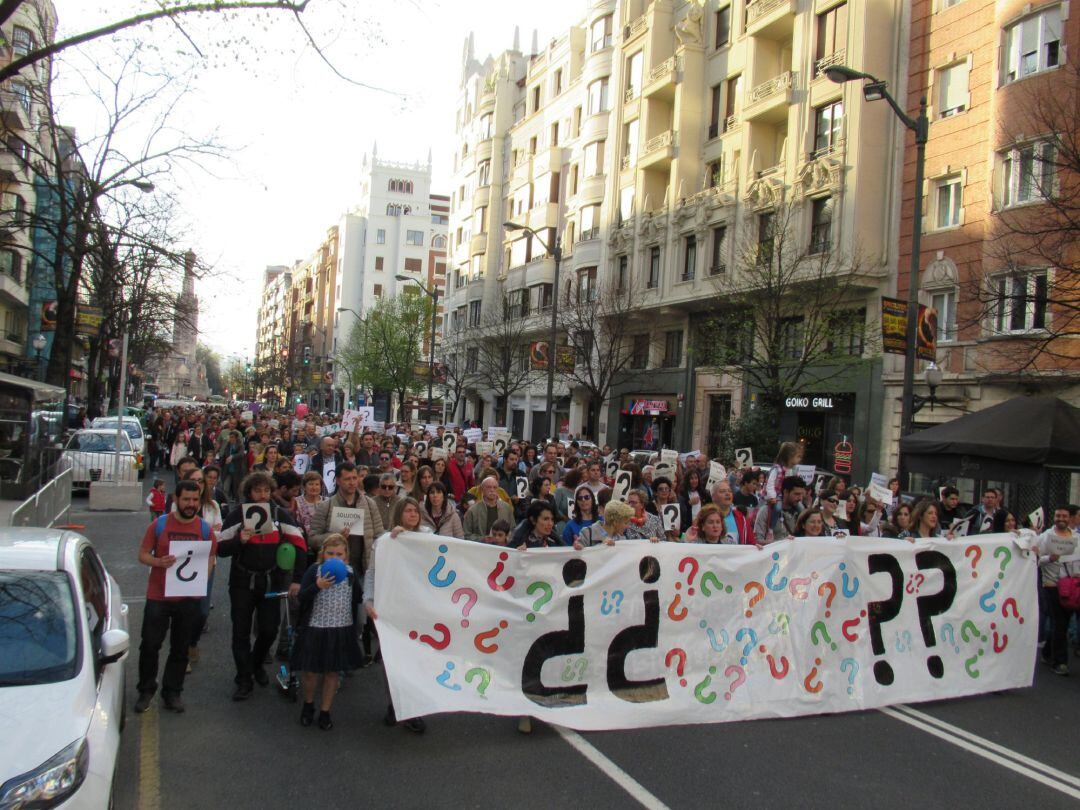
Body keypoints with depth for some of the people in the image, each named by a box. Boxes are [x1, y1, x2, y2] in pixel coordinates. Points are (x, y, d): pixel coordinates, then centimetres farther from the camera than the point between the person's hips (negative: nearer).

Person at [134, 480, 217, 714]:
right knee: (150, 645, 5)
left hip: (189, 598, 1)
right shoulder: (159, 524, -3)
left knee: (180, 648, 10)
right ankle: (146, 690, 24)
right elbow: (142, 554, 1)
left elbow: (211, 558, 7)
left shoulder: (205, 528, 2)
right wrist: (158, 562, -20)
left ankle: (172, 692, 24)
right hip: (158, 596, -1)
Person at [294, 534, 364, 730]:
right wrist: (317, 586, -29)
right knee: (310, 670, 7)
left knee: (332, 672, 11)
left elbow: (357, 598, 9)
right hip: (315, 627, -2)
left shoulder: (350, 572, 1)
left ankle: (325, 712, 25)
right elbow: (302, 597, -15)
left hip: (342, 629, 2)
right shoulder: (314, 570, -8)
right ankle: (308, 704, 34)